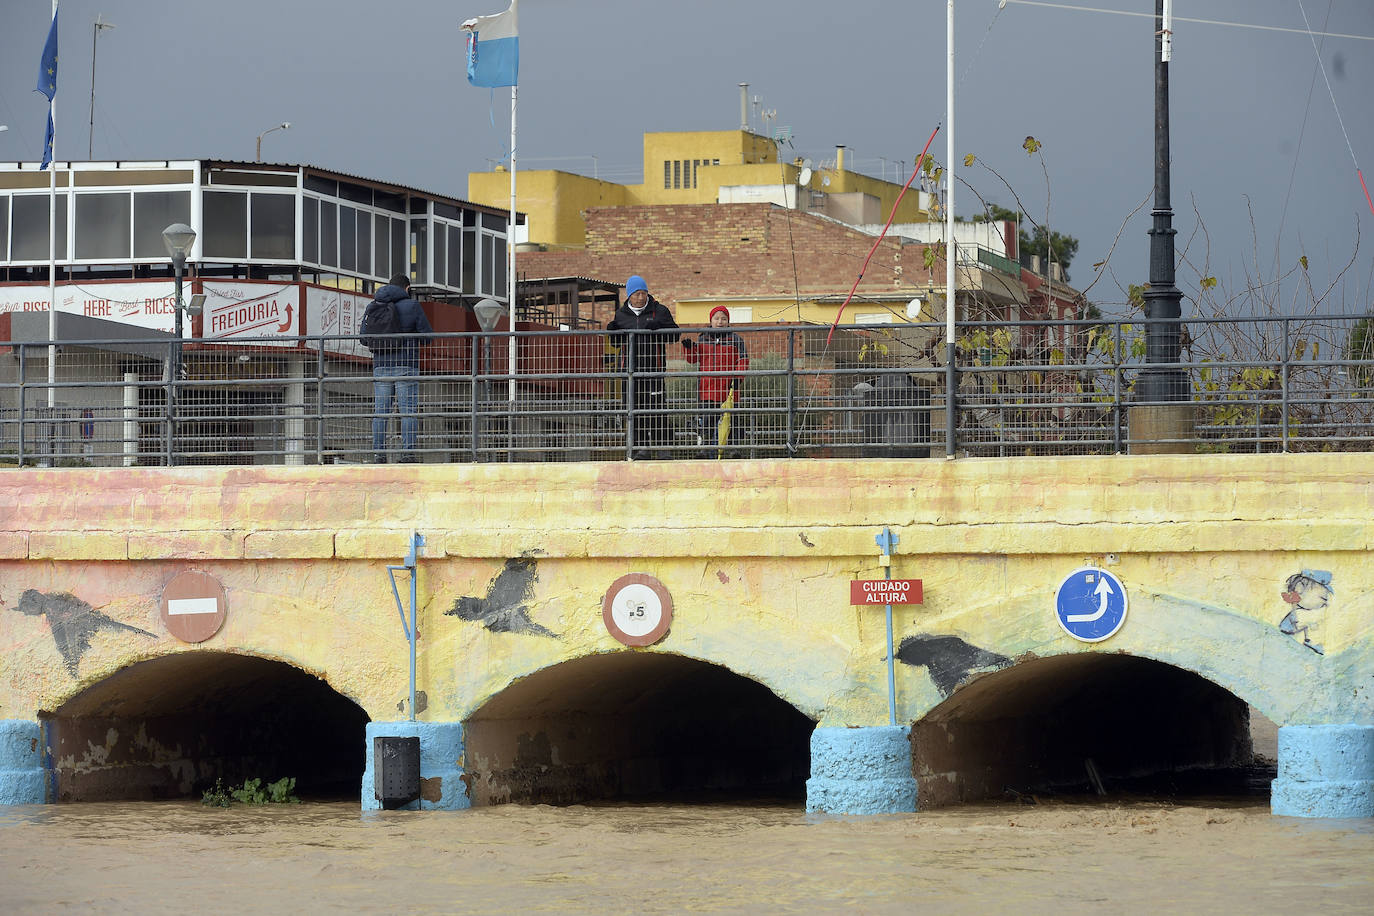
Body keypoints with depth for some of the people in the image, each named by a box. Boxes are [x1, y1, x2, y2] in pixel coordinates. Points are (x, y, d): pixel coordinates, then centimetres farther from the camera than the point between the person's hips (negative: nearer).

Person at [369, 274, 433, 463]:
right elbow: (427, 335, -1)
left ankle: (378, 452, -1)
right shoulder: (412, 306, -2)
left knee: (380, 411, 4)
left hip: (381, 365, 4)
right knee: (409, 410, -3)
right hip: (406, 365, -4)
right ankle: (408, 451, -10)